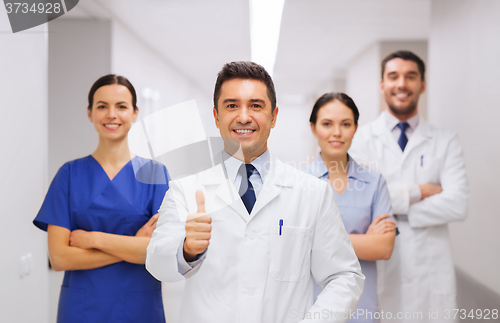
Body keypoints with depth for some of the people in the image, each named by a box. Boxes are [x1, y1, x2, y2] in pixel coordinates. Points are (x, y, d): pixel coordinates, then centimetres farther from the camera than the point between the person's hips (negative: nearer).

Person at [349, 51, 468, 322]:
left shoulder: (446, 142, 5)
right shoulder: (361, 139, 1)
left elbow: (456, 205, -8)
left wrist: (397, 211, -9)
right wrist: (418, 191, -11)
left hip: (430, 270, 1)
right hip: (377, 267, -1)